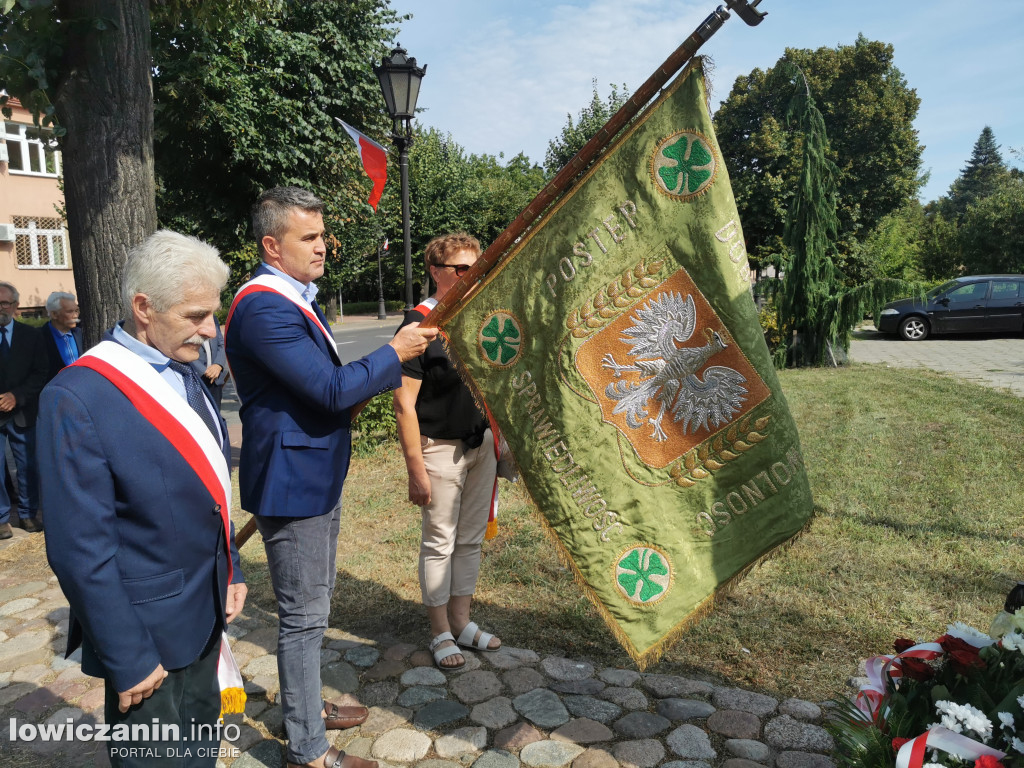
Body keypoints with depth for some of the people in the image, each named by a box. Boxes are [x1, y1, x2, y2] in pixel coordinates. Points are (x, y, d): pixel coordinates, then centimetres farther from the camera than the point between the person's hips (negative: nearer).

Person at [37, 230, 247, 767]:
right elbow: (80, 550, -20)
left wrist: (229, 571, 10)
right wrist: (127, 661, -16)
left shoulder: (182, 375, 2)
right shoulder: (76, 399, -21)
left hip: (205, 616, 7)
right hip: (148, 635, -7)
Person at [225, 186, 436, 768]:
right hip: (293, 483, -10)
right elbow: (331, 390, -25)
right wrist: (395, 354, -15)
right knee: (304, 616, 3)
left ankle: (307, 704, 42)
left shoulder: (297, 299, 13)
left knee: (316, 605, 23)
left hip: (319, 476, 11)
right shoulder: (264, 308, -21)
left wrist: (352, 395, 4)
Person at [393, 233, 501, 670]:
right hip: (441, 448, -7)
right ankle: (441, 634, 23)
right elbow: (404, 404, -17)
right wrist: (415, 469, -18)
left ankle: (461, 622, 31)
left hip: (481, 444, 7)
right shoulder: (420, 323, -14)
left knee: (471, 539, 15)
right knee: (439, 543, 6)